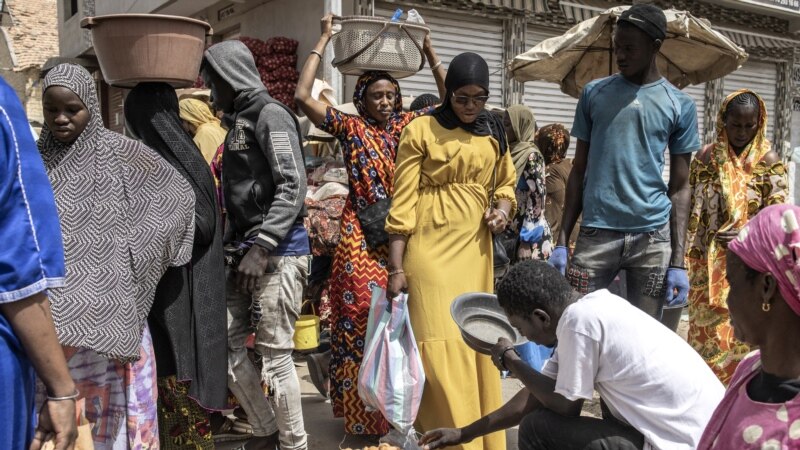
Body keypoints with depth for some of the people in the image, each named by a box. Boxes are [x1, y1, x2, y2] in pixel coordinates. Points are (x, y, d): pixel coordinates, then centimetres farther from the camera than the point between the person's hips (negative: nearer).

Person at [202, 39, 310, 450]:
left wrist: (261, 248, -20)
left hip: (278, 252, -9)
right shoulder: (239, 120, 20)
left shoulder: (270, 114, -7)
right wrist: (234, 245, 13)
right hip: (246, 250, 9)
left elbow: (293, 187, -17)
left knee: (275, 353, -4)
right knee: (226, 342, 9)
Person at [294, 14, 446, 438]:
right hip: (361, 239, -2)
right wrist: (323, 41, -4)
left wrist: (428, 48, 7)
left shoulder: (407, 125, 10)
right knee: (360, 321, 2)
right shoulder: (350, 127, 2)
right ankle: (360, 414, 17)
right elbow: (302, 96, -9)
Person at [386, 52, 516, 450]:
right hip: (431, 246, -4)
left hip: (475, 247, 5)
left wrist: (503, 209, 0)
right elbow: (403, 201, -6)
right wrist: (396, 267, -10)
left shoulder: (494, 132, 11)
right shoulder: (421, 129, -3)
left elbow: (505, 183, 24)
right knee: (442, 345, -8)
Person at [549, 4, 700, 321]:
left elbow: (680, 188, 4)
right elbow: (579, 171, 9)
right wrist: (562, 240, 3)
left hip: (653, 237, 0)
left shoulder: (680, 105, 4)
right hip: (596, 233, 1)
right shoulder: (594, 93, 7)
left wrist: (678, 261, -3)